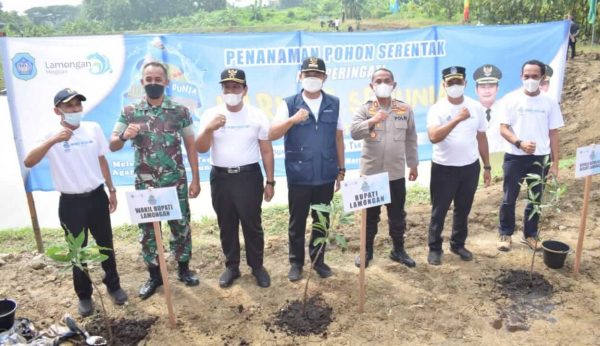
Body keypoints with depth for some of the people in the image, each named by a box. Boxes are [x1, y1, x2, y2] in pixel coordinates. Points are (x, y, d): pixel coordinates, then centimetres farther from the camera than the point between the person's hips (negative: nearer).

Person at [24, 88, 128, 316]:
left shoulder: (93, 129, 0)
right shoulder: (51, 135, -9)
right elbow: (28, 162, -22)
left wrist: (111, 190, 10)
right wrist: (53, 140, -34)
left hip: (97, 197, 3)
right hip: (70, 202, -2)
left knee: (105, 244, 15)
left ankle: (113, 285, 34)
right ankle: (84, 295, 28)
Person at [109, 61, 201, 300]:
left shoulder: (180, 111, -2)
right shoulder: (129, 112, 1)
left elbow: (190, 146, 2)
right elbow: (112, 146, 4)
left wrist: (195, 179, -1)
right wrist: (124, 136, -19)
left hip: (176, 182, -1)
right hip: (144, 184, 1)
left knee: (181, 225, 10)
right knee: (147, 229, 11)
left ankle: (183, 268, 30)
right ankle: (154, 275, 28)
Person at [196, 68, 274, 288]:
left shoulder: (257, 116, -2)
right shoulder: (211, 115, 0)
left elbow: (266, 151, 2)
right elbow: (201, 149, -6)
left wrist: (270, 182, 1)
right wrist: (209, 128, -25)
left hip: (249, 176, -1)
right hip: (220, 177, 2)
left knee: (252, 225, 7)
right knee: (226, 226, 13)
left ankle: (257, 266, 25)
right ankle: (232, 267, 29)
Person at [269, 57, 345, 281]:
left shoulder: (333, 104, 4)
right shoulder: (289, 104, -3)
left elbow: (338, 137, 9)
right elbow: (272, 135, -8)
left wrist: (341, 169, 9)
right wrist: (292, 120, -23)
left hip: (326, 176, 2)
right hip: (299, 177, -2)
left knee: (322, 220, 15)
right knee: (297, 221, 10)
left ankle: (318, 259, 32)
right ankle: (296, 262, 27)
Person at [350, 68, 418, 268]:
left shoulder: (405, 110, 3)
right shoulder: (365, 109, -2)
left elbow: (411, 139, 9)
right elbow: (354, 132, -16)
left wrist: (413, 165, 11)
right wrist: (372, 121, -32)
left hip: (396, 174, 2)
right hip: (370, 173, -1)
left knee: (397, 215, 12)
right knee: (370, 215, 11)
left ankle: (398, 250, 30)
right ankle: (367, 251, 26)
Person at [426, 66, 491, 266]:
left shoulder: (475, 107, 2)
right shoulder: (437, 109, -11)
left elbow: (481, 138, 9)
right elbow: (434, 137, -27)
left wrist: (487, 167, 10)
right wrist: (457, 119, -33)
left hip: (470, 167, 4)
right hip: (444, 168, -4)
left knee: (463, 210, 16)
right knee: (439, 211, 6)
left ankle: (458, 244, 33)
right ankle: (435, 248, 21)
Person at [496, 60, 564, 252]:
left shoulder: (550, 102, 2)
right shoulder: (511, 99, -4)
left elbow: (553, 134, 4)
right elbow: (503, 129, -6)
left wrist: (555, 163, 0)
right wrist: (520, 143, -24)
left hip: (540, 158, 2)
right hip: (514, 157, -2)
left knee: (536, 199, 11)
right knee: (509, 199, 5)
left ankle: (530, 235, 27)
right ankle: (506, 234, 21)